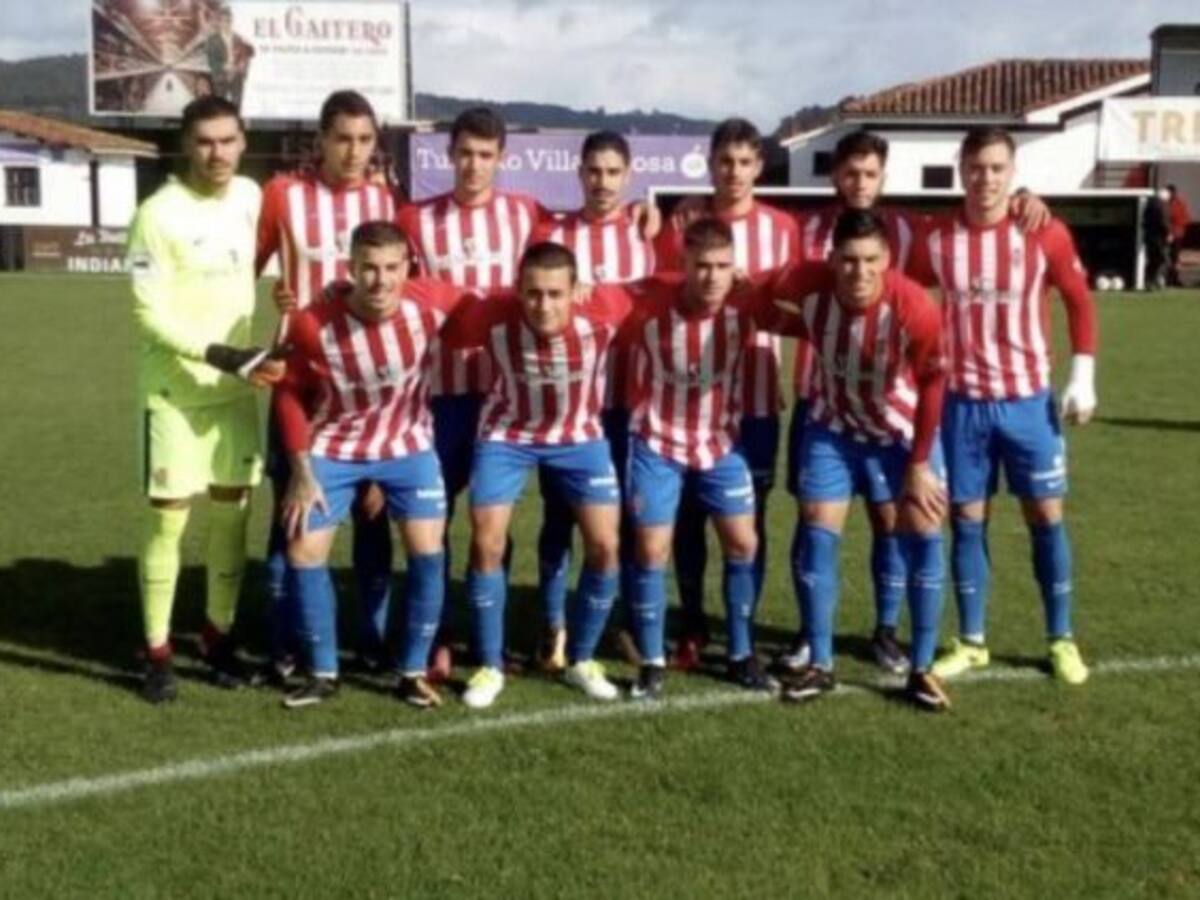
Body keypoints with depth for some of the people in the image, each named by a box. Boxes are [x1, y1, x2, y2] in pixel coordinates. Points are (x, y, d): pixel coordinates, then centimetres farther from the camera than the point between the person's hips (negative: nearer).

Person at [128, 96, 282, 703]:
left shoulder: (250, 197, 3)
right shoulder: (159, 214, -15)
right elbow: (151, 315, -18)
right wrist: (221, 356, -24)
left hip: (236, 385, 5)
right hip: (174, 388, -5)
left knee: (233, 508, 9)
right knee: (169, 515, -4)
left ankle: (218, 635, 24)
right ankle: (157, 652, 8)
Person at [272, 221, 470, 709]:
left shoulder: (430, 302, -25)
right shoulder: (313, 324, -26)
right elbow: (291, 393, -10)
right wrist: (301, 468, -10)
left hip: (407, 441, 1)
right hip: (334, 447, 0)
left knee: (427, 552, -7)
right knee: (304, 553, -3)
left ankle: (413, 672, 11)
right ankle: (323, 673, 15)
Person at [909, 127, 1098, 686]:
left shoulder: (1045, 235, -5)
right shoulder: (936, 240, -3)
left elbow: (1079, 301, 4)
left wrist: (1083, 374, -3)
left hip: (1028, 398, -1)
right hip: (962, 402, 1)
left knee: (1046, 517, 4)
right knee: (967, 521, 5)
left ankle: (1061, 640, 19)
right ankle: (972, 643, 18)